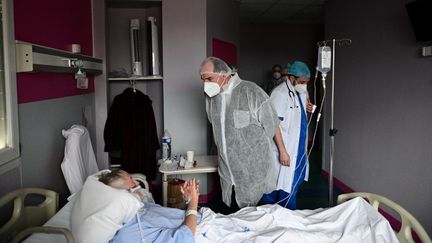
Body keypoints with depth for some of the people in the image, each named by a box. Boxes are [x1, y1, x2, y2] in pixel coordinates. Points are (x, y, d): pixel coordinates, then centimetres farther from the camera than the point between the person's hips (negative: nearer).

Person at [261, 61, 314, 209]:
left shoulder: (301, 92, 8)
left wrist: (308, 108, 3)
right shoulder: (280, 93, -17)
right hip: (285, 150, -8)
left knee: (295, 181, 16)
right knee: (287, 187, -1)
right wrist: (282, 151, -23)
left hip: (299, 149, 8)